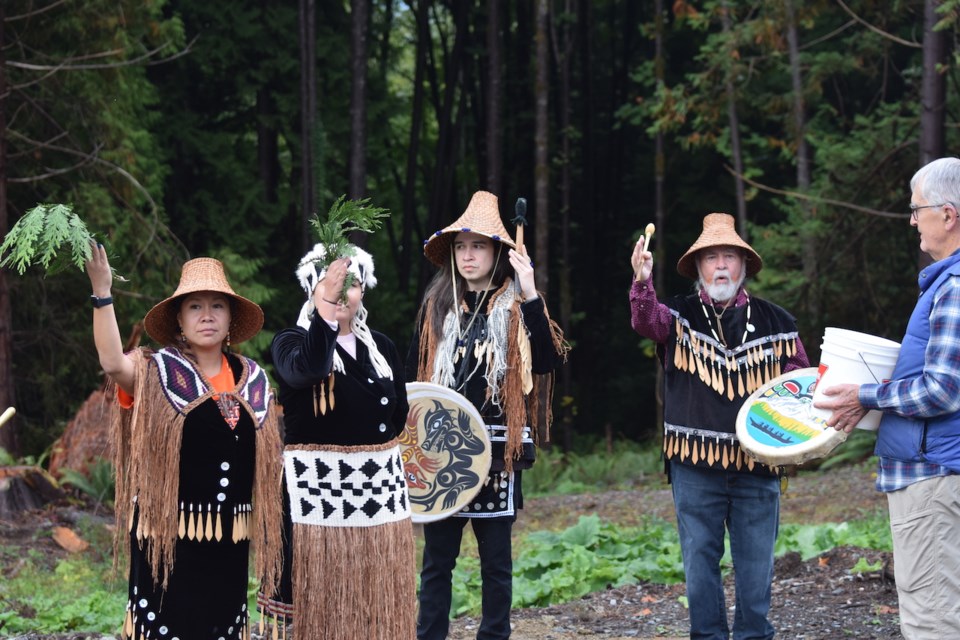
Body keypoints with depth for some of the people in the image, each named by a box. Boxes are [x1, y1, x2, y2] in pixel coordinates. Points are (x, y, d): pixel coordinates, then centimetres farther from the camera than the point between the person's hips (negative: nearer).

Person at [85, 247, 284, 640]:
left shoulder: (253, 379, 10)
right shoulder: (157, 373, -3)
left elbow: (266, 459, 16)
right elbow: (112, 362, -25)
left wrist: (267, 527, 14)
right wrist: (102, 292, -32)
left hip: (229, 534, 5)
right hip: (170, 529, -4)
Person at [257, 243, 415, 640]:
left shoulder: (381, 347, 12)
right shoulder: (292, 342, -3)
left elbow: (399, 416, 16)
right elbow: (306, 368, -28)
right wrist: (325, 308, -37)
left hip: (380, 488, 5)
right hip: (318, 490, -5)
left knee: (377, 605, 6)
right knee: (320, 604, -5)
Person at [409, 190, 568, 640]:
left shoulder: (515, 307, 1)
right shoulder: (437, 306, 9)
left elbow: (546, 362, -15)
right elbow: (413, 376, 12)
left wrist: (530, 295, -19)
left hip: (498, 448, -2)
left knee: (496, 560, 5)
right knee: (436, 559, 5)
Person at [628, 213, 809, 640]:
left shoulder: (776, 323, 9)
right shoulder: (679, 316, 5)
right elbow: (646, 322, -16)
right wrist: (642, 283, -36)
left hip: (757, 462, 1)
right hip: (695, 462, 0)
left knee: (756, 562, 3)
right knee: (699, 557, 5)